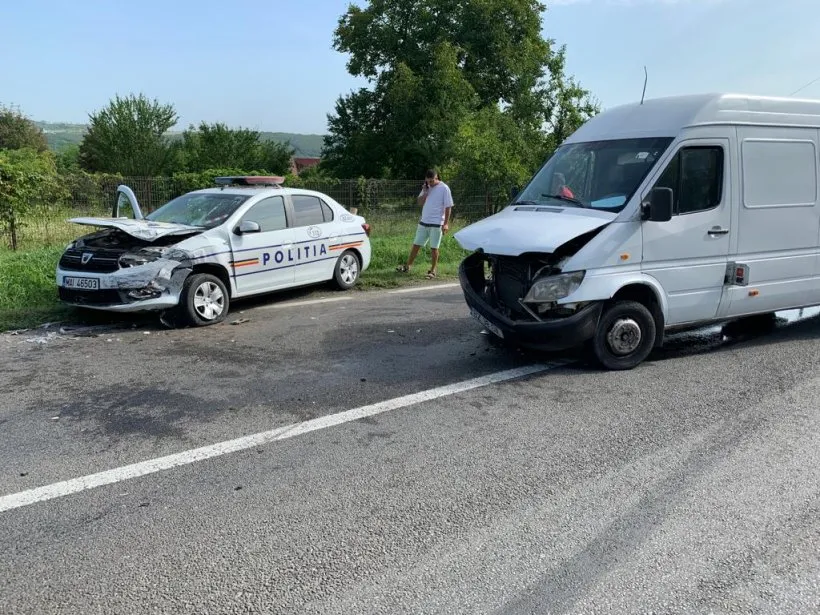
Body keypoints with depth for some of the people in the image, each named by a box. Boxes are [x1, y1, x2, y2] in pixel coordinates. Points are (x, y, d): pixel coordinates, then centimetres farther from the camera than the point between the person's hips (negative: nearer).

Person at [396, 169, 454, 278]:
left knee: (434, 248, 2)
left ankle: (433, 270, 13)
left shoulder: (444, 188, -9)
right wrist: (425, 192, -8)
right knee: (416, 244, 8)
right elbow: (420, 203, 9)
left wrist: (446, 223, -14)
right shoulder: (427, 187, 8)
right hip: (423, 222, 5)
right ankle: (407, 266, 16)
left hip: (436, 223, -5)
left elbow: (448, 207, -9)